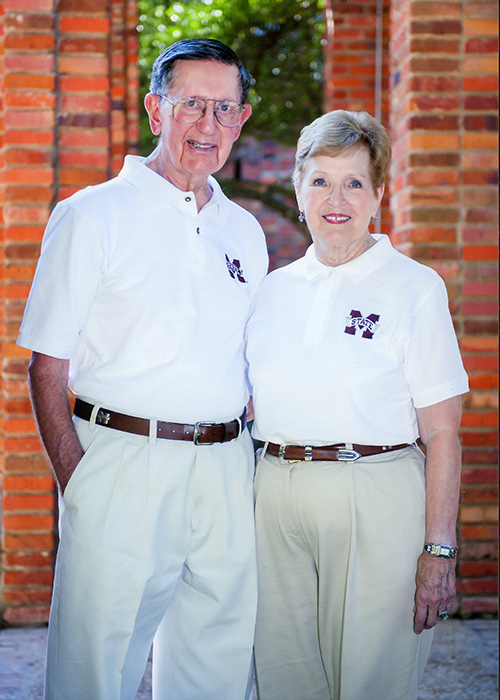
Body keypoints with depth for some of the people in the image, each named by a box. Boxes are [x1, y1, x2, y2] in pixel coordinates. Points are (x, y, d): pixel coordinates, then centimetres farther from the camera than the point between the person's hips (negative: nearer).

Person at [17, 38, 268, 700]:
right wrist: (77, 484, -14)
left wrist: (250, 465, 9)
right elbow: (48, 366, -5)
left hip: (227, 472, 5)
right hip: (123, 465, -4)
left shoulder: (245, 232, 14)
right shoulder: (91, 217, -2)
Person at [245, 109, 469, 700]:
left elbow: (442, 435, -7)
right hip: (277, 501, 4)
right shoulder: (273, 290, 10)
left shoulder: (415, 288, -4)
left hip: (377, 504, -4)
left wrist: (439, 551, -11)